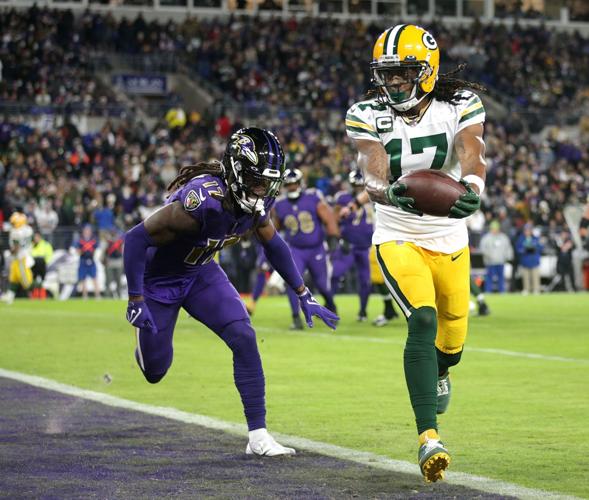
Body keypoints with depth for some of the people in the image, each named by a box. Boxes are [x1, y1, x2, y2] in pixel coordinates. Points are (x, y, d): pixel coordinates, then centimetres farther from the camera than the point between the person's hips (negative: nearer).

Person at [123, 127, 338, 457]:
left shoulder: (255, 201, -15)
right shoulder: (203, 201, -38)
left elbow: (273, 243, 6)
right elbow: (137, 238, -31)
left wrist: (304, 295, 7)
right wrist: (135, 300, -29)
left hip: (202, 273, 5)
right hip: (158, 279, -5)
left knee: (244, 339, -14)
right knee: (155, 372, 6)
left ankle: (258, 435, -8)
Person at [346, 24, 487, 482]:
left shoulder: (461, 107, -11)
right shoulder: (368, 116, -11)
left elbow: (472, 155, -29)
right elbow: (372, 176, -26)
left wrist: (470, 188, -53)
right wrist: (391, 193, -50)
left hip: (450, 241, 2)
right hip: (398, 240, -2)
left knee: (452, 342, 14)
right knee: (423, 321, -25)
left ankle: (439, 371, 55)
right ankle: (429, 436, -26)